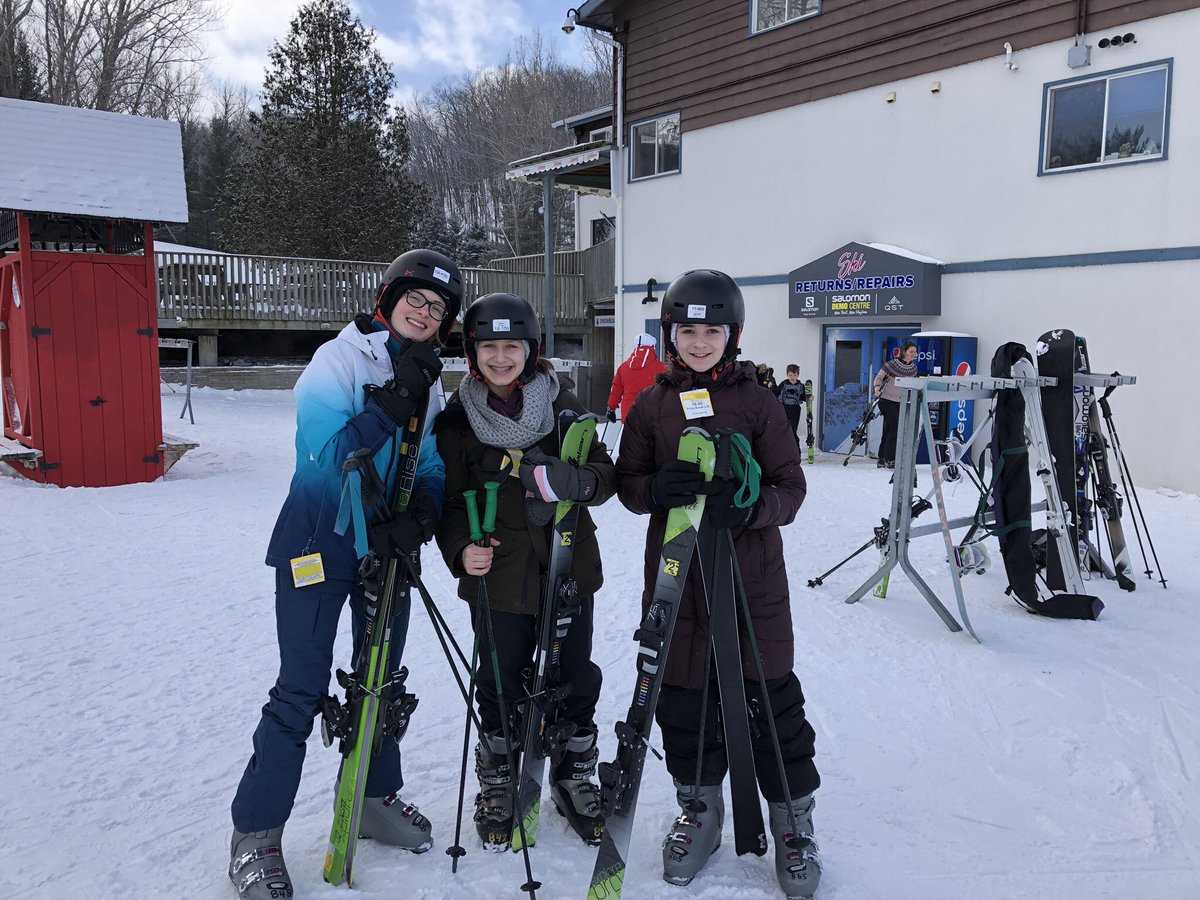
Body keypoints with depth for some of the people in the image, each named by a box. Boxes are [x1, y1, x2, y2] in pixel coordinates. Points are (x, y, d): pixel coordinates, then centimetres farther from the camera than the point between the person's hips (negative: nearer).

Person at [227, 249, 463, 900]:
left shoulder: (429, 386, 7)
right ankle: (254, 835, 14)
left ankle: (374, 798, 36)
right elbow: (326, 455, -23)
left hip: (388, 548, 6)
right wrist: (393, 400, -30)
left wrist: (420, 516, -16)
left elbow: (432, 470, 4)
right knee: (300, 693, -2)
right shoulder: (338, 360, -12)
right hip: (319, 545, -6)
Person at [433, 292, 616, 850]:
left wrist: (577, 480, -22)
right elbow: (451, 500, 2)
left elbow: (606, 475, 1)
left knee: (575, 680, 11)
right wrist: (461, 549, -16)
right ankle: (497, 787, 33)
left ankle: (575, 781, 35)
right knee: (500, 685, 7)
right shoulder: (456, 419, 0)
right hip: (499, 575, -1)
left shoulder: (563, 405, 0)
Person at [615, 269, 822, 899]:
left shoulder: (758, 402, 0)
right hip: (675, 576, 2)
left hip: (752, 575, -2)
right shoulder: (651, 406, 6)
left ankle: (793, 817, 25)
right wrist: (657, 488, -15)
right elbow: (627, 484, 8)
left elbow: (790, 487, -1)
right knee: (683, 697, 10)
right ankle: (699, 809, 33)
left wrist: (748, 505, -22)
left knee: (770, 700, 4)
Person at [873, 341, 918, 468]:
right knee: (895, 428, -14)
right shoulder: (891, 364, -11)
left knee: (888, 430, 9)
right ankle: (889, 460, -8)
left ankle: (882, 460, 14)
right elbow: (879, 377, -5)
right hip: (887, 401, -6)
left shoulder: (913, 368, 6)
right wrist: (877, 389, -21)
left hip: (900, 402, 6)